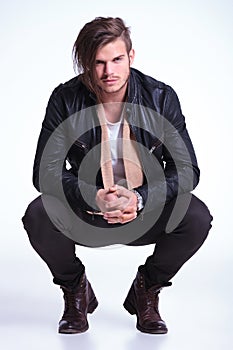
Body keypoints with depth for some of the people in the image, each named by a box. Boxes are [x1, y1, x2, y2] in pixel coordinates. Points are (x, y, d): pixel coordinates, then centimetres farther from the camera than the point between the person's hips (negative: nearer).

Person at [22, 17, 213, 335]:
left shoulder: (161, 97, -10)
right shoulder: (65, 100, -11)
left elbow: (187, 170, -10)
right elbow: (45, 172, -13)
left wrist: (140, 198, -28)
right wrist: (94, 198, -31)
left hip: (147, 214, 1)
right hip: (83, 215, 0)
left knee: (196, 217, -27)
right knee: (38, 215, -29)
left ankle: (146, 290, 4)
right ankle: (76, 290, 4)